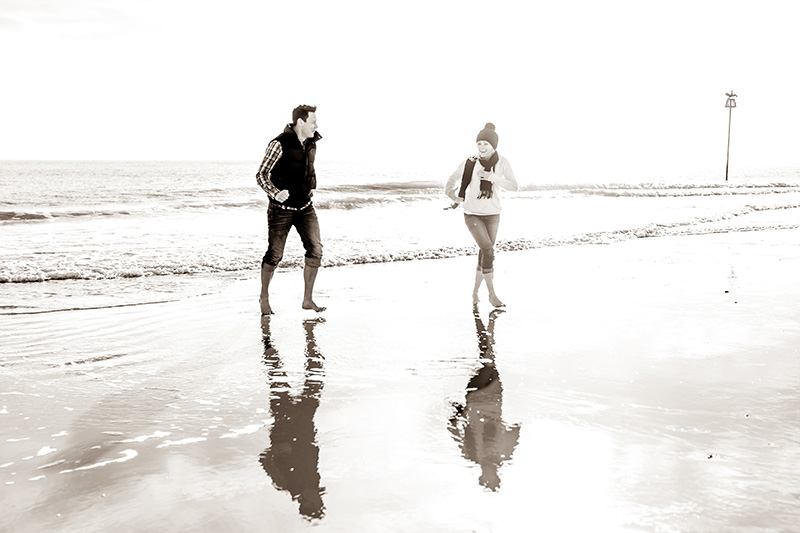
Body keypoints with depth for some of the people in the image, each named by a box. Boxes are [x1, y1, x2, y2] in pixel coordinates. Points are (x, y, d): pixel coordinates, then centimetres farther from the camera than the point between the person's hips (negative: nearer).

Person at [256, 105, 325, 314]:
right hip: (282, 208, -5)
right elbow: (261, 174, -13)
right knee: (274, 256, 2)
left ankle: (308, 299, 7)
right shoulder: (279, 144, -14)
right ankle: (264, 297, 24)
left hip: (305, 207, 6)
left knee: (315, 251, -5)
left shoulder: (311, 143, 7)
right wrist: (274, 193, -28)